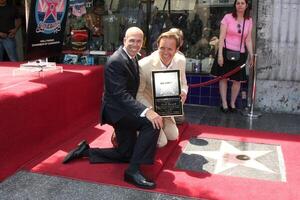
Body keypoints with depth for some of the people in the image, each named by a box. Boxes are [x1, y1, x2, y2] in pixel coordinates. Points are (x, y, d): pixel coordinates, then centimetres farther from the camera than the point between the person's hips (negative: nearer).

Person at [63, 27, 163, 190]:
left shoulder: (132, 58, 9)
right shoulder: (116, 61, -21)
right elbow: (120, 94, -30)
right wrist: (146, 111, -40)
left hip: (124, 109, 10)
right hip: (116, 109, -10)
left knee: (126, 154, 14)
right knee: (152, 123, -29)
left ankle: (86, 151, 24)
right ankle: (133, 170, -22)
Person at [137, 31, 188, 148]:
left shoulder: (180, 61, -14)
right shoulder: (144, 65, -30)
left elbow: (183, 84, 2)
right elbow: (138, 94, -20)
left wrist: (183, 93, -22)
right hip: (147, 107, -6)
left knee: (173, 136, 14)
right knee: (161, 142, -8)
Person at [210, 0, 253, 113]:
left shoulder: (249, 21, 6)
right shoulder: (227, 17, -4)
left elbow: (248, 40, 9)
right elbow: (221, 37, -7)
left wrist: (251, 55, 2)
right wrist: (220, 54, -13)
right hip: (226, 51, -3)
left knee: (237, 80, 5)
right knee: (223, 77, 2)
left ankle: (232, 104, 21)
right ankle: (224, 104, 12)